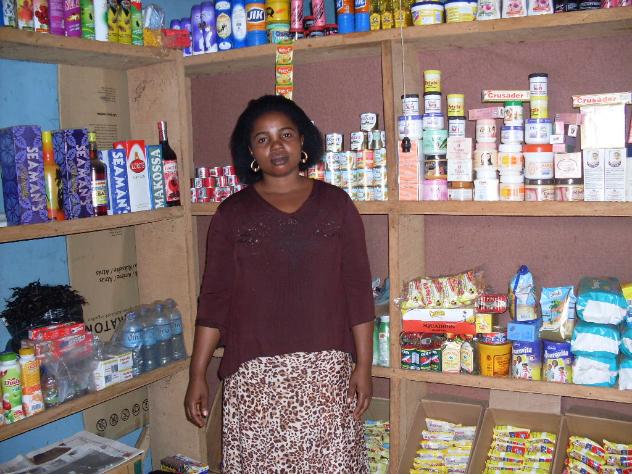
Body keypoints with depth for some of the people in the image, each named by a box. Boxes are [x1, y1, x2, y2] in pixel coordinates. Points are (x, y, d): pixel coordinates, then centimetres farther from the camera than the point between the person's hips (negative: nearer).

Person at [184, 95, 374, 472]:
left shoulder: (335, 203, 5)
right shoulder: (233, 212, 4)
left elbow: (358, 289, 4)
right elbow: (214, 297, 3)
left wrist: (364, 364, 1)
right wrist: (197, 375, -1)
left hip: (326, 369, 0)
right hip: (253, 371, 0)